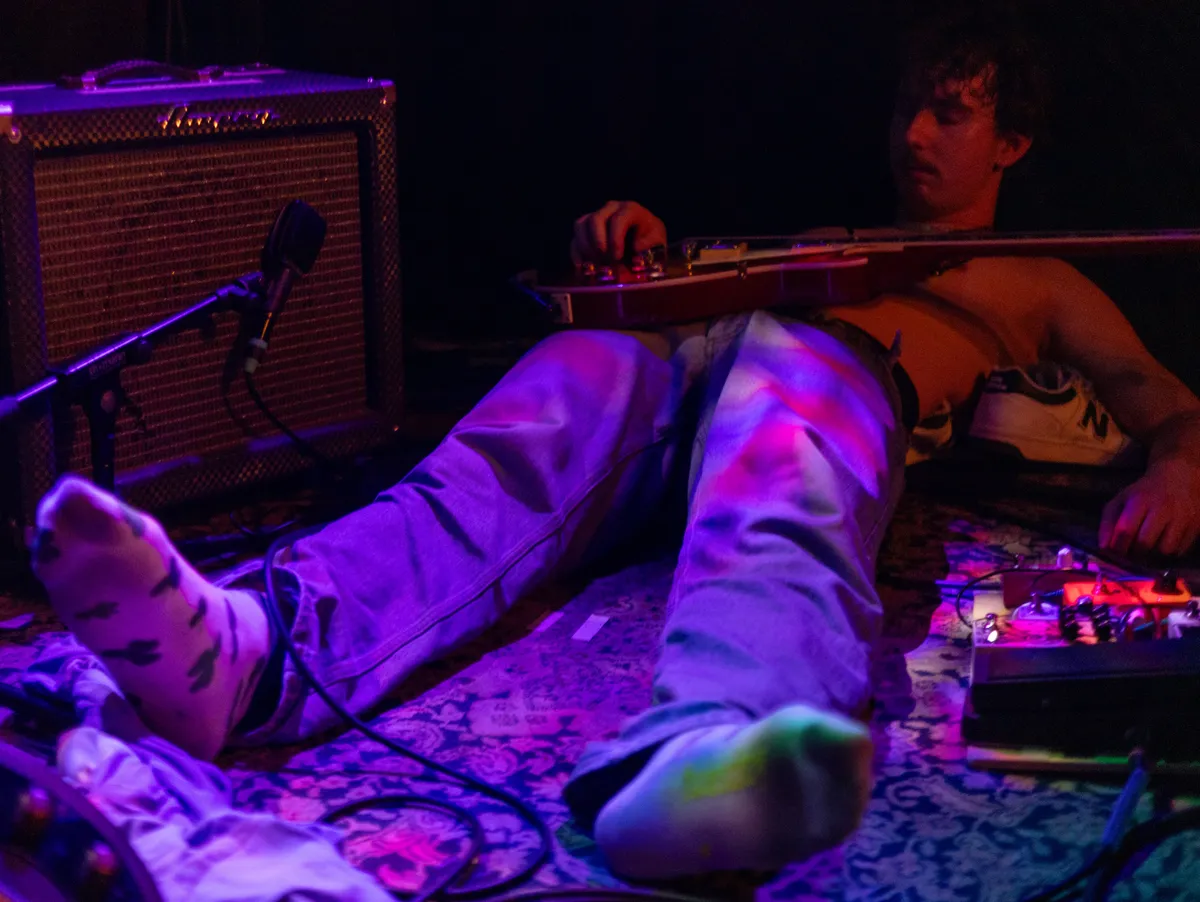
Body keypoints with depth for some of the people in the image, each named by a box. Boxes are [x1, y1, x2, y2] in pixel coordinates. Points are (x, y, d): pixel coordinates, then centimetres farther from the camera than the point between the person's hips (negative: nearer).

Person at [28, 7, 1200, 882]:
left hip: (842, 373, -3)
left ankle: (695, 760, -75)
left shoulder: (1043, 286, 38)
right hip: (676, 341, 4)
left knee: (779, 518, -42)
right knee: (513, 460, -31)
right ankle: (249, 653, -57)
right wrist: (635, 242, 14)